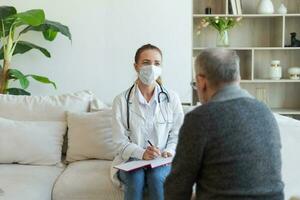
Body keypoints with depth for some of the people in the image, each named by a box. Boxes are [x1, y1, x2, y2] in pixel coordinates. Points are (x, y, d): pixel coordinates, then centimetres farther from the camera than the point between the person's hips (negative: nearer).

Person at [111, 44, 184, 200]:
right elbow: (120, 141, -4)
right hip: (131, 160, 0)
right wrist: (142, 153, -21)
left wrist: (169, 151, -15)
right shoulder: (121, 101, -2)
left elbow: (177, 134, 5)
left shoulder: (172, 98, 2)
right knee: (135, 178, -31)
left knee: (157, 177, -30)